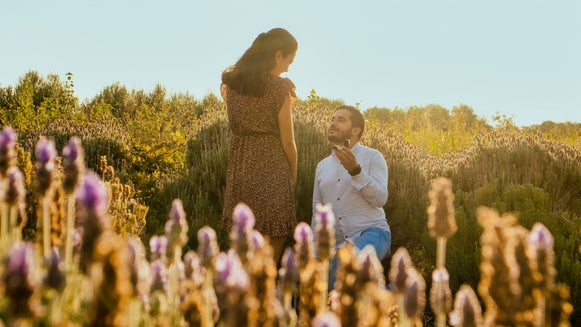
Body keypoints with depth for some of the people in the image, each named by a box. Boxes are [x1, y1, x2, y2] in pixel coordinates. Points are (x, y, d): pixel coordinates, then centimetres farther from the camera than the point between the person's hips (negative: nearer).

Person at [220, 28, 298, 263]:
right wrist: (293, 174, 7)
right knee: (275, 237, 3)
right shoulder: (279, 87, -9)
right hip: (271, 166, -5)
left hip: (239, 166, 5)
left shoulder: (230, 81, 6)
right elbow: (287, 140, -5)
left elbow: (234, 125, 11)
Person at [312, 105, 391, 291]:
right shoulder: (322, 166, 17)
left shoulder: (373, 157, 2)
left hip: (371, 233, -6)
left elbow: (380, 199, -12)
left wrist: (355, 170, -23)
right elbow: (317, 213, 20)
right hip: (338, 241, 6)